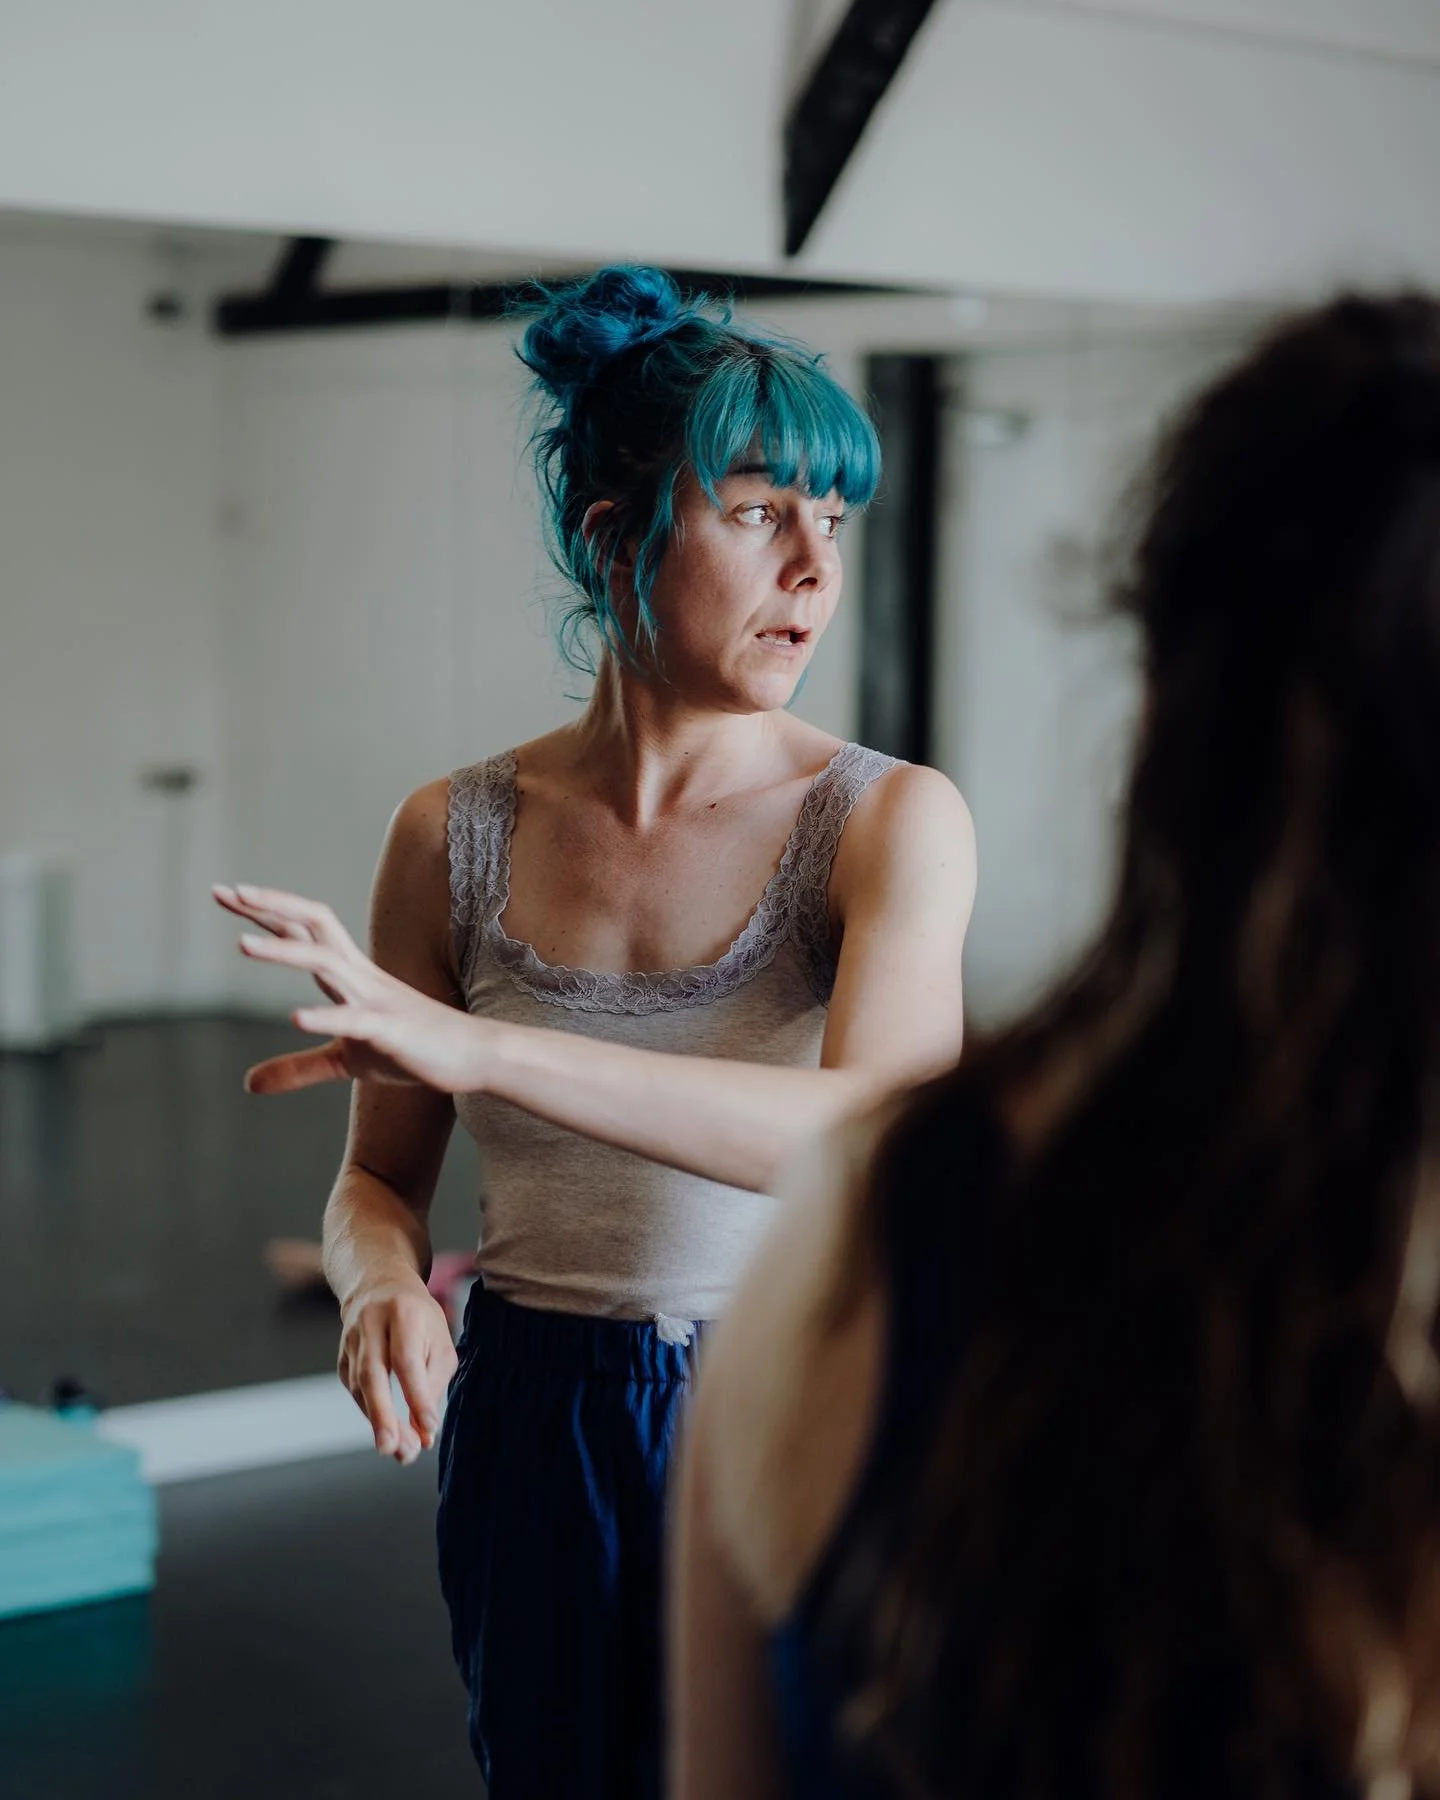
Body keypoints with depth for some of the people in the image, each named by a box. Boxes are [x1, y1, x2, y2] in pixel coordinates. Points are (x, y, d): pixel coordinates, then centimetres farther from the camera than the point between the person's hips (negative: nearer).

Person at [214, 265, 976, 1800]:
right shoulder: (455, 835, -2)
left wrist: (481, 1049, -33)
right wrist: (382, 1287, -18)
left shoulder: (891, 821, -10)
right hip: (534, 1454, 3)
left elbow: (875, 1135, -27)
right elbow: (379, 1175, 6)